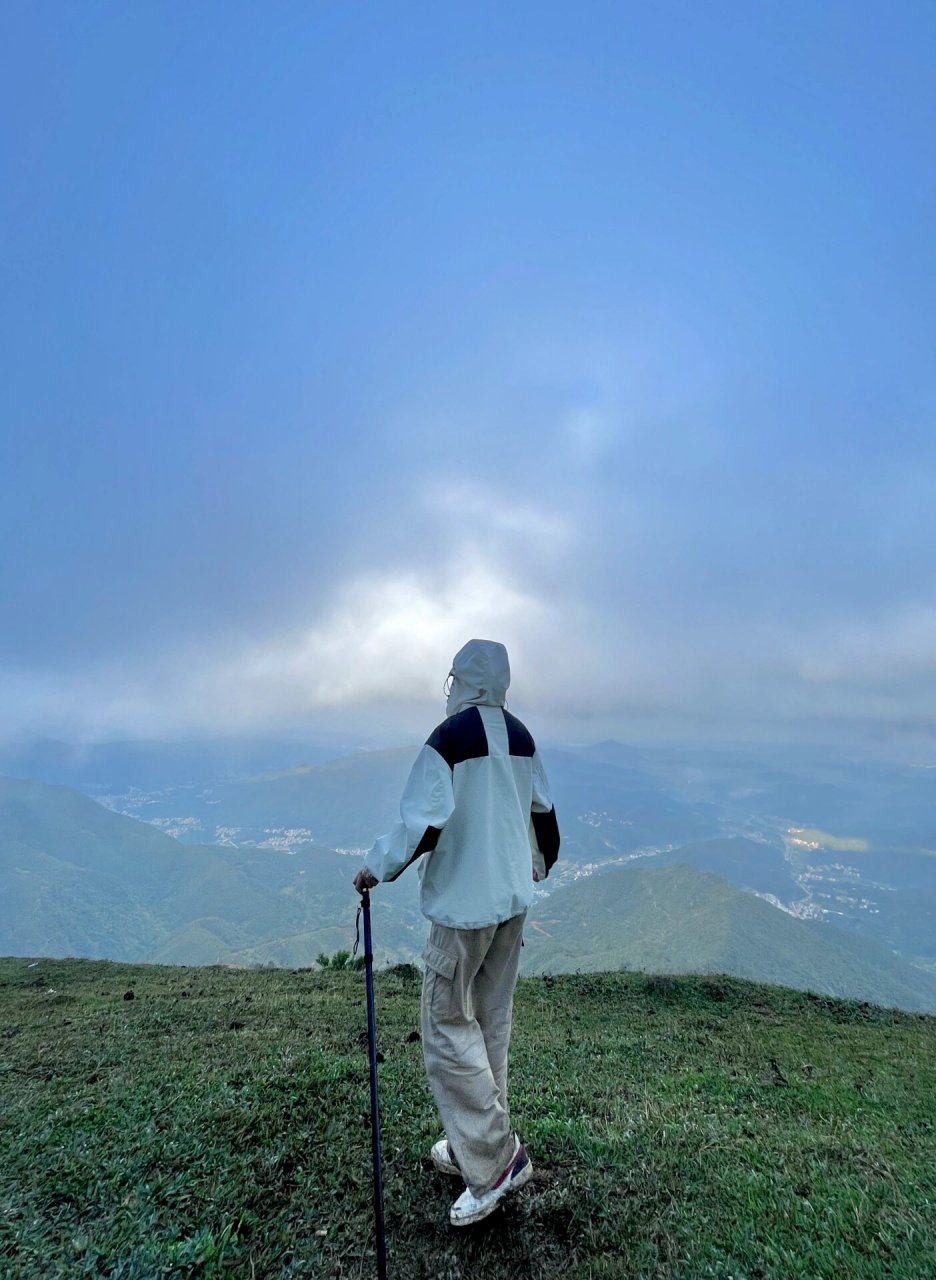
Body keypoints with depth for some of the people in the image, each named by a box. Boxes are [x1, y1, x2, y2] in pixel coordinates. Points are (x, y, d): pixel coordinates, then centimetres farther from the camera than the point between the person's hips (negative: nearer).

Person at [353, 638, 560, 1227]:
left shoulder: (450, 738, -18)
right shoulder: (521, 737, 4)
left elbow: (423, 824, -23)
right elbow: (544, 811, 13)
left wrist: (376, 869, -6)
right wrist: (541, 863, 31)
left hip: (464, 903, -7)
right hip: (514, 898, 8)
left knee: (449, 1025, 8)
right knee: (492, 1021, 18)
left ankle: (497, 1159, 14)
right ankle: (472, 1145, 34)